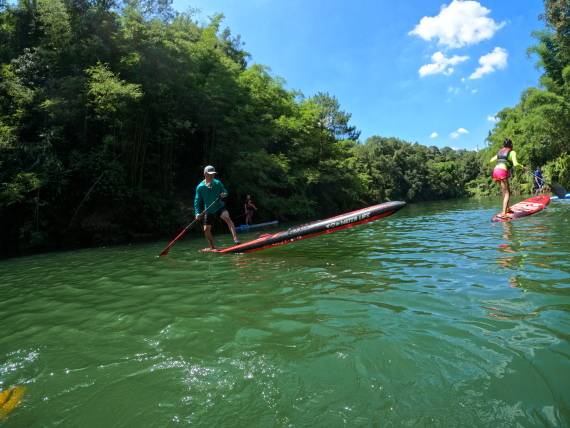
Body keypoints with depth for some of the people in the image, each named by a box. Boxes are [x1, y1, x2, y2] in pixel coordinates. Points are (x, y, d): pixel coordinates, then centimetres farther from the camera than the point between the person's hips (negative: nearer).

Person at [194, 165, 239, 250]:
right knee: (206, 230, 4)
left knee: (227, 218, -31)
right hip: (208, 211, 2)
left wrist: (224, 194, -23)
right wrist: (197, 213, -16)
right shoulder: (200, 187, -8)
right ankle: (212, 247, 26)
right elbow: (197, 201, -4)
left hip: (220, 207, -2)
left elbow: (225, 192, 2)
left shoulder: (217, 183, -6)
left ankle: (235, 238, -39)